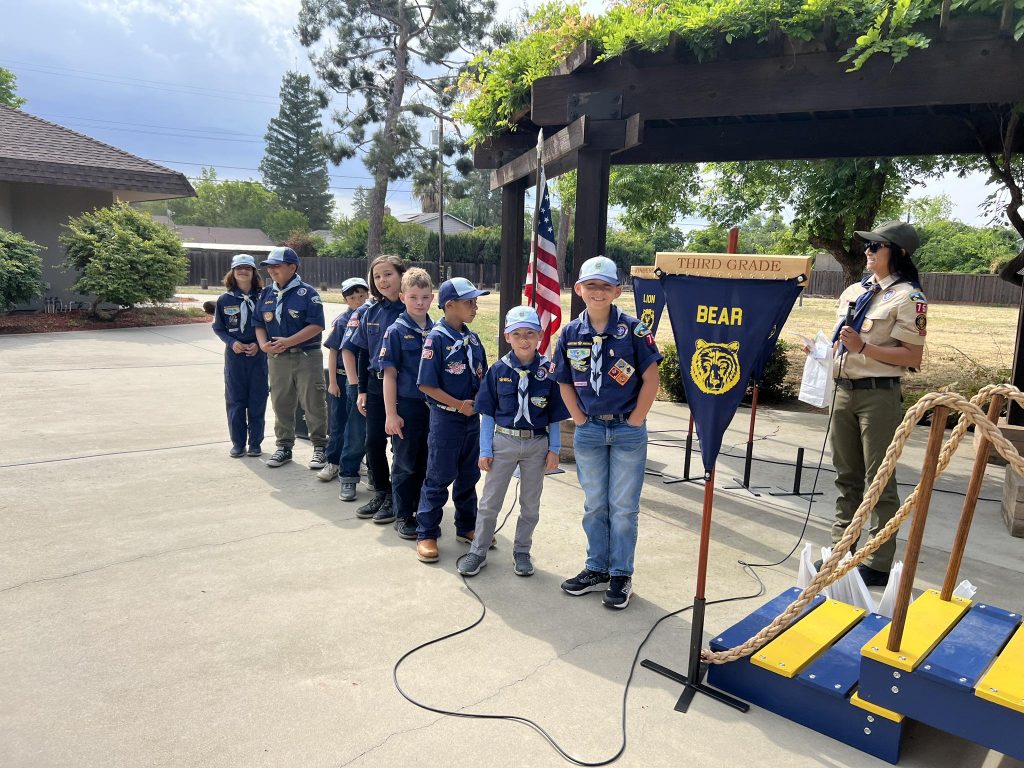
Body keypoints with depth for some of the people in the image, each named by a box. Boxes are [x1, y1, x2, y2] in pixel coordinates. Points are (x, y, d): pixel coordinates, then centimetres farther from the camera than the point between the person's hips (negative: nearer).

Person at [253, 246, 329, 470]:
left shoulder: (307, 292, -8)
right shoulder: (266, 294, 10)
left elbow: (317, 325, -14)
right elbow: (259, 324, 13)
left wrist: (288, 341, -20)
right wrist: (263, 343, -7)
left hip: (307, 357, -5)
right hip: (277, 359, 5)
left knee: (313, 404, 1)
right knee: (281, 405, 12)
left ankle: (319, 447, 13)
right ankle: (284, 447, 25)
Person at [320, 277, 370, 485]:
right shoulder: (341, 321, -7)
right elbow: (332, 352, -5)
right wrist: (332, 382, -8)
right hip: (343, 377, -3)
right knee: (338, 422, 6)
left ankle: (353, 463, 24)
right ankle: (333, 462, 16)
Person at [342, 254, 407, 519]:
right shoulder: (371, 313, 6)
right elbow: (359, 351, 11)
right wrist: (361, 389, 8)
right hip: (376, 386, 5)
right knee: (374, 442, 9)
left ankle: (395, 497, 21)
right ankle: (381, 492, 26)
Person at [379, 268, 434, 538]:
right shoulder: (396, 332, -8)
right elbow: (389, 375, -8)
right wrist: (391, 414, -12)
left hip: (434, 406, 4)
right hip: (407, 406, -4)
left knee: (428, 462, 13)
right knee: (406, 463, 7)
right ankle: (402, 515, 21)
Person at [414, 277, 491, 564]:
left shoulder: (473, 339, 7)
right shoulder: (437, 339, -14)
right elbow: (427, 384, -16)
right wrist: (459, 405, -16)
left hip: (472, 417, 7)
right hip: (446, 418, -6)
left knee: (469, 476, 16)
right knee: (439, 479, 1)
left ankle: (466, 527, 30)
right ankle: (426, 534, 14)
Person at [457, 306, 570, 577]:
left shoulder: (549, 371, -5)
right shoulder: (498, 370, -5)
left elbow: (555, 416, 1)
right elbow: (487, 414, -1)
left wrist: (554, 449, 0)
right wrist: (485, 450, -3)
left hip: (537, 445, 1)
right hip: (503, 441, 0)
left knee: (530, 504, 13)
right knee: (490, 502, 8)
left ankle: (522, 552, 30)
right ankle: (477, 552, 21)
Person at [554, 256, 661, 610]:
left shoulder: (633, 330, -10)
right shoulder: (571, 333, 0)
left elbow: (651, 379, -7)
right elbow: (565, 383, 9)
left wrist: (634, 421, -8)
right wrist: (580, 419, 1)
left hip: (628, 431, -3)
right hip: (589, 431, 3)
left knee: (623, 507, 7)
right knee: (594, 505, 15)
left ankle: (621, 576, 21)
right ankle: (597, 570, 29)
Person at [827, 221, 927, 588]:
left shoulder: (908, 297, -10)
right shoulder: (853, 292, 12)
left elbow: (913, 356, -14)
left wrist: (864, 348, -22)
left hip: (879, 395, -7)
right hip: (844, 391, 7)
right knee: (847, 475, 14)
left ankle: (879, 563, 10)